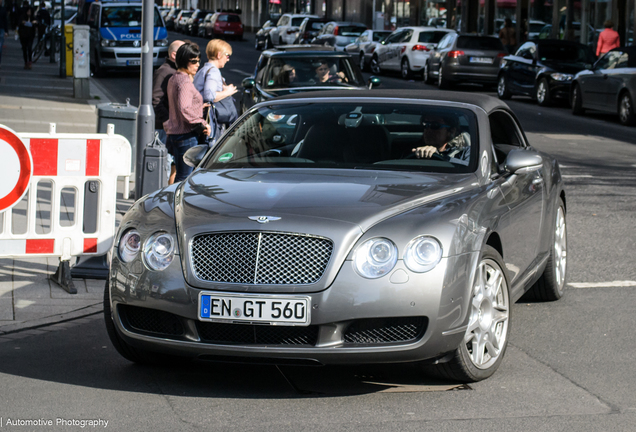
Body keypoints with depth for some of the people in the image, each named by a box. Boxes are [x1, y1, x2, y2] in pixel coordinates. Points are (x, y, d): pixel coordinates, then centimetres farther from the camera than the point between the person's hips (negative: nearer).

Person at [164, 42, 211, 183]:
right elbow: (184, 109, -28)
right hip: (186, 135, -10)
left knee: (180, 175, 14)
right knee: (184, 177, -5)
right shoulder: (184, 82, -17)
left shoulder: (174, 78, 14)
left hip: (174, 133, 10)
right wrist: (202, 124, -20)